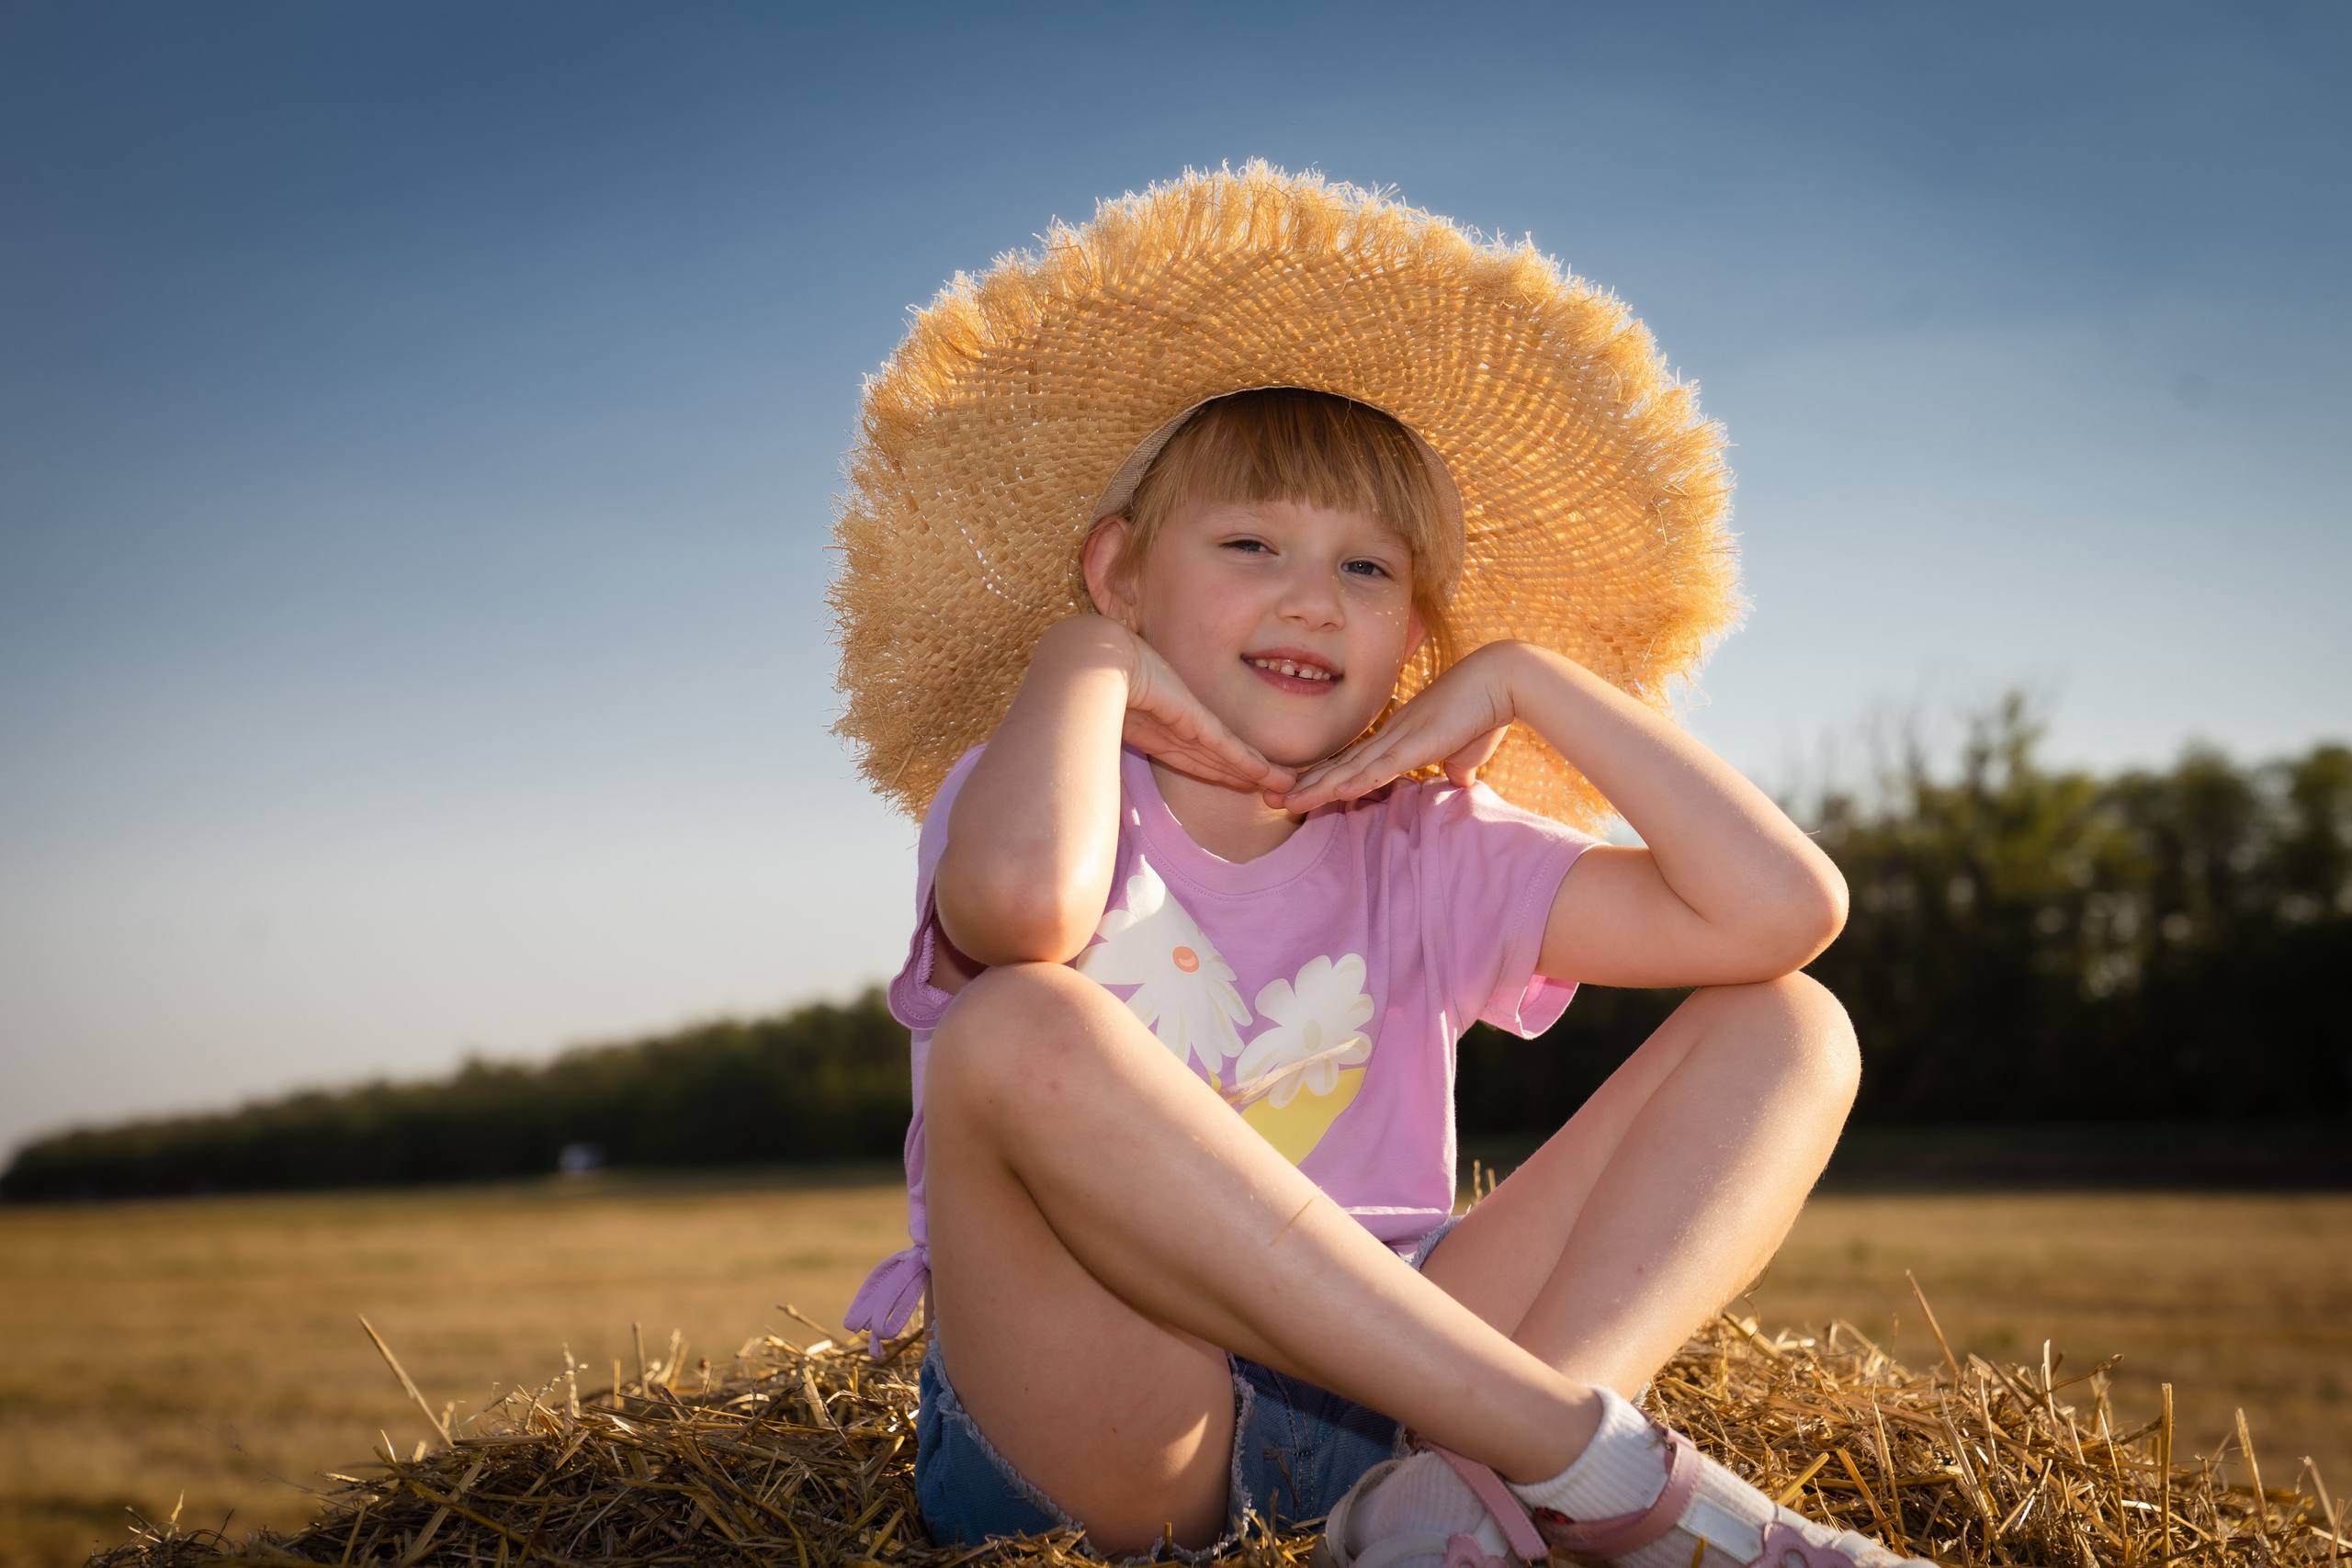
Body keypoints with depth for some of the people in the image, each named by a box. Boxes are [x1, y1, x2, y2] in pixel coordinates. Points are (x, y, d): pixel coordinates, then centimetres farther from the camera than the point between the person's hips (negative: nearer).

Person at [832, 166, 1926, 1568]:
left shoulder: (1419, 853, 8)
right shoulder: (1071, 804, -2)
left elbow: (1787, 908, -4)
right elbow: (1025, 894, -31)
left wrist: (1530, 677, 0)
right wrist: (1086, 657, -11)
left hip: (1364, 1383, 4)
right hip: (1096, 1429, -4)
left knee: (1793, 1027, -1)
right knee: (1021, 1026, -33)